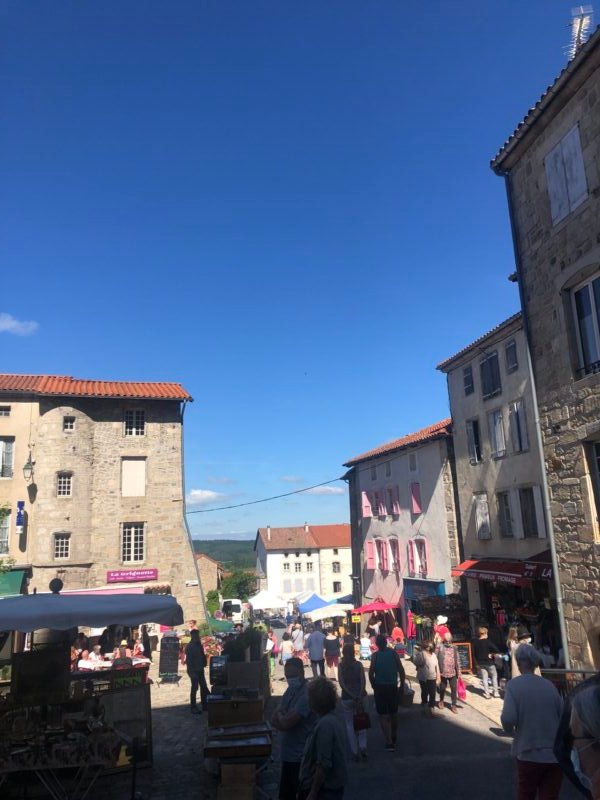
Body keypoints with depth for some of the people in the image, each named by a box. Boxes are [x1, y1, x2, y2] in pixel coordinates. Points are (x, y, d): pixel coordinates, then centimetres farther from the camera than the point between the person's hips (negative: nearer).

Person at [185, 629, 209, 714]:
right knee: (194, 687, -4)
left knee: (204, 687, 10)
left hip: (200, 669, 8)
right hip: (193, 670, -8)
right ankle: (193, 707, 5)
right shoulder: (189, 647, -13)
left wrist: (203, 665, 7)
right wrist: (192, 671, -21)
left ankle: (204, 705, 19)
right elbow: (188, 660, -18)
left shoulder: (199, 645, 11)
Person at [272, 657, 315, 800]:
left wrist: (280, 715, -6)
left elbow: (286, 722, -27)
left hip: (301, 756, -9)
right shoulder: (291, 690, 7)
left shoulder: (306, 694, -23)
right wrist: (284, 717, -15)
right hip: (289, 753, 9)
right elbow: (274, 720, 6)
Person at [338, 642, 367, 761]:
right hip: (360, 696, 1)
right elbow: (363, 681, -10)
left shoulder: (341, 665, -2)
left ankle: (354, 752, 8)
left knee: (349, 725, 9)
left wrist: (353, 696, -12)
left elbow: (341, 683, -10)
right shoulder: (359, 664, -1)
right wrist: (359, 697, -13)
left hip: (346, 698, -1)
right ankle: (363, 747, 1)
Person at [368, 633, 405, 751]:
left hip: (380, 688, -3)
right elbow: (401, 670, -4)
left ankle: (389, 742, -8)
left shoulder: (375, 655, -8)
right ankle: (393, 739, 34)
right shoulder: (393, 653, -3)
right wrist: (402, 685, 5)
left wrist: (374, 686, 3)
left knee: (383, 716, 3)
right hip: (392, 687, 3)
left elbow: (371, 673, -11)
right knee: (393, 714, 20)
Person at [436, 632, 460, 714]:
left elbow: (457, 661, 8)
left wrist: (458, 672, 7)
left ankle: (454, 705, 12)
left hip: (453, 673, 2)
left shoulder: (454, 648, 4)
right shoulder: (439, 647, -6)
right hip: (442, 672, -2)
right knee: (442, 688, 14)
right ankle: (441, 701, 38)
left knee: (454, 689, 0)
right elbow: (436, 659, -6)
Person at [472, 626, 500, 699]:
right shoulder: (488, 642, -16)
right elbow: (497, 651, -23)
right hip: (489, 662, -4)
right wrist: (492, 654, -7)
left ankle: (487, 694, 10)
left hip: (480, 663, 4)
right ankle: (495, 692, 18)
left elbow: (474, 654, 6)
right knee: (494, 676, 15)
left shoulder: (475, 642, -1)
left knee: (484, 678, 10)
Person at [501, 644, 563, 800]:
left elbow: (508, 718, -20)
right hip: (556, 755, 3)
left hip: (529, 754, -3)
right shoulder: (549, 685, 3)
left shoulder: (514, 684, -9)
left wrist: (509, 729, 3)